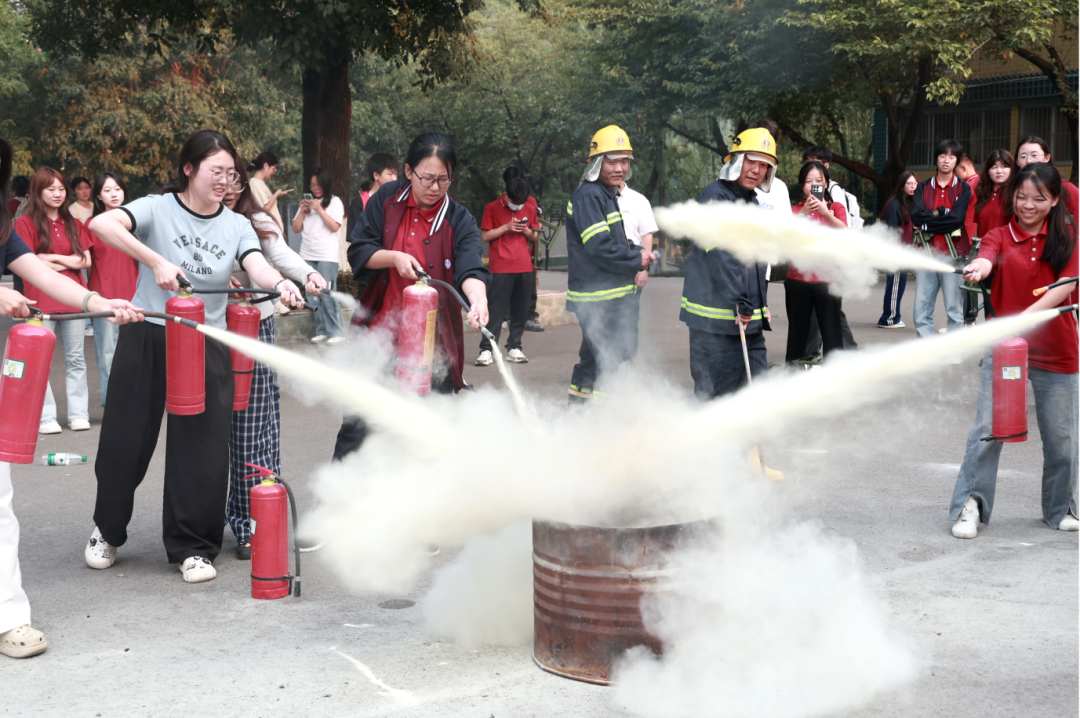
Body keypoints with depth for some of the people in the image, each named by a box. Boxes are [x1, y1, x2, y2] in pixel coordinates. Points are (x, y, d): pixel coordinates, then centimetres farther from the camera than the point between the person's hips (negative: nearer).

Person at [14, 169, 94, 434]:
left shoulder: (73, 224, 14)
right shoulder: (26, 223, 0)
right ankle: (46, 417, 0)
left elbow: (86, 261, 7)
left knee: (76, 359, 5)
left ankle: (78, 414, 9)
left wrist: (54, 258, -7)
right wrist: (69, 262, -2)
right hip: (42, 300, -4)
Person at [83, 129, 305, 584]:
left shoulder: (236, 225, 6)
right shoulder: (158, 209, -4)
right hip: (146, 337, -2)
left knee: (203, 448, 0)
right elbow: (102, 224, -21)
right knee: (126, 438, 5)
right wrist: (155, 261, -28)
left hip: (206, 345, 2)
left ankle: (192, 547, 15)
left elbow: (258, 268, -12)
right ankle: (107, 530, 29)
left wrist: (281, 284, -35)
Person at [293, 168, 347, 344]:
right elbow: (296, 228, 14)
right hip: (308, 256, 5)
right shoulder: (307, 203, 16)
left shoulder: (335, 202, 3)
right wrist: (302, 211, 1)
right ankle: (321, 331, 8)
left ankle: (336, 332, -9)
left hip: (327, 255, -5)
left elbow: (335, 226, -9)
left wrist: (319, 210, -11)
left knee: (327, 294, -12)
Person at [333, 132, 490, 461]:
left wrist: (478, 297, -43)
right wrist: (393, 257, -17)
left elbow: (470, 267, -22)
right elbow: (357, 252, 1)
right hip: (379, 329, 1)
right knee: (356, 424, 7)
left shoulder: (458, 220, -5)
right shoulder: (387, 199, 0)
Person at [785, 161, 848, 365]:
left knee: (831, 332, -7)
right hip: (798, 281, 1)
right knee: (797, 332, 3)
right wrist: (803, 213, -25)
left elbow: (843, 232, -11)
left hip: (827, 280, -1)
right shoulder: (795, 210, 10)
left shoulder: (835, 208, 10)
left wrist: (824, 211, -28)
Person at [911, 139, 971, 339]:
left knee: (954, 309, -3)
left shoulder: (963, 188, 7)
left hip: (953, 253, -2)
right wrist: (941, 213, -9)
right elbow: (916, 216, -2)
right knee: (921, 310, -1)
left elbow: (958, 218, -9)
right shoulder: (923, 187, 13)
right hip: (926, 253, 2)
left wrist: (928, 222, -7)